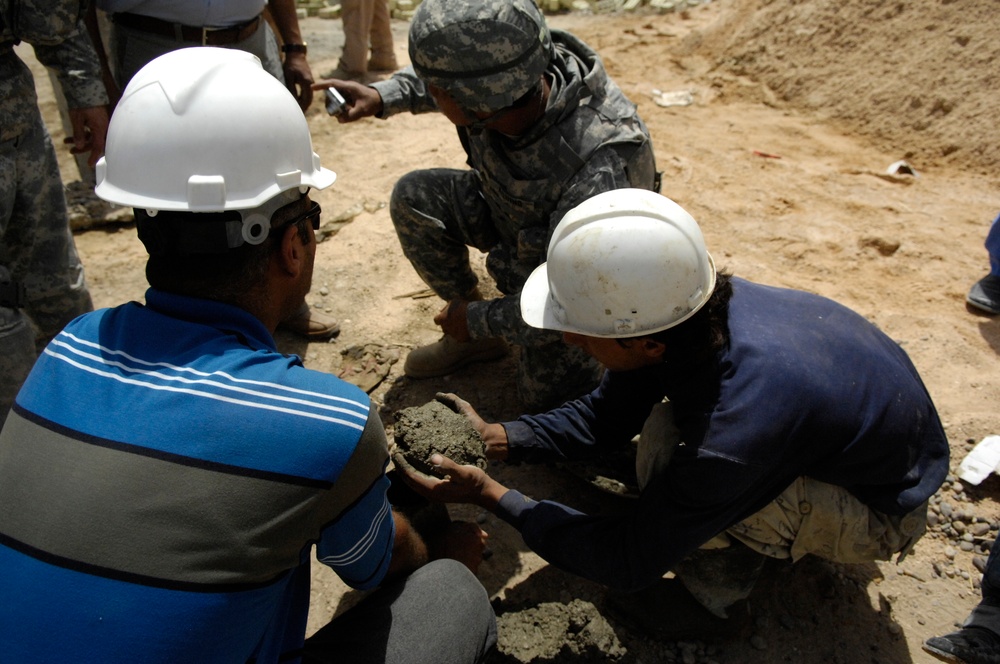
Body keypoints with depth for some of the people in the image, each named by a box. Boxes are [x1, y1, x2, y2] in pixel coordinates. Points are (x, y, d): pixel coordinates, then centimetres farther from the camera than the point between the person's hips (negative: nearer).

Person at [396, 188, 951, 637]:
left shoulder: (733, 439, -41)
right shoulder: (691, 302, -20)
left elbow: (629, 562, -25)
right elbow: (606, 413, -3)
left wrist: (493, 497, -23)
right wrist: (499, 440, -12)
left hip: (883, 509, -7)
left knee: (664, 449, -29)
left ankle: (713, 598, 0)